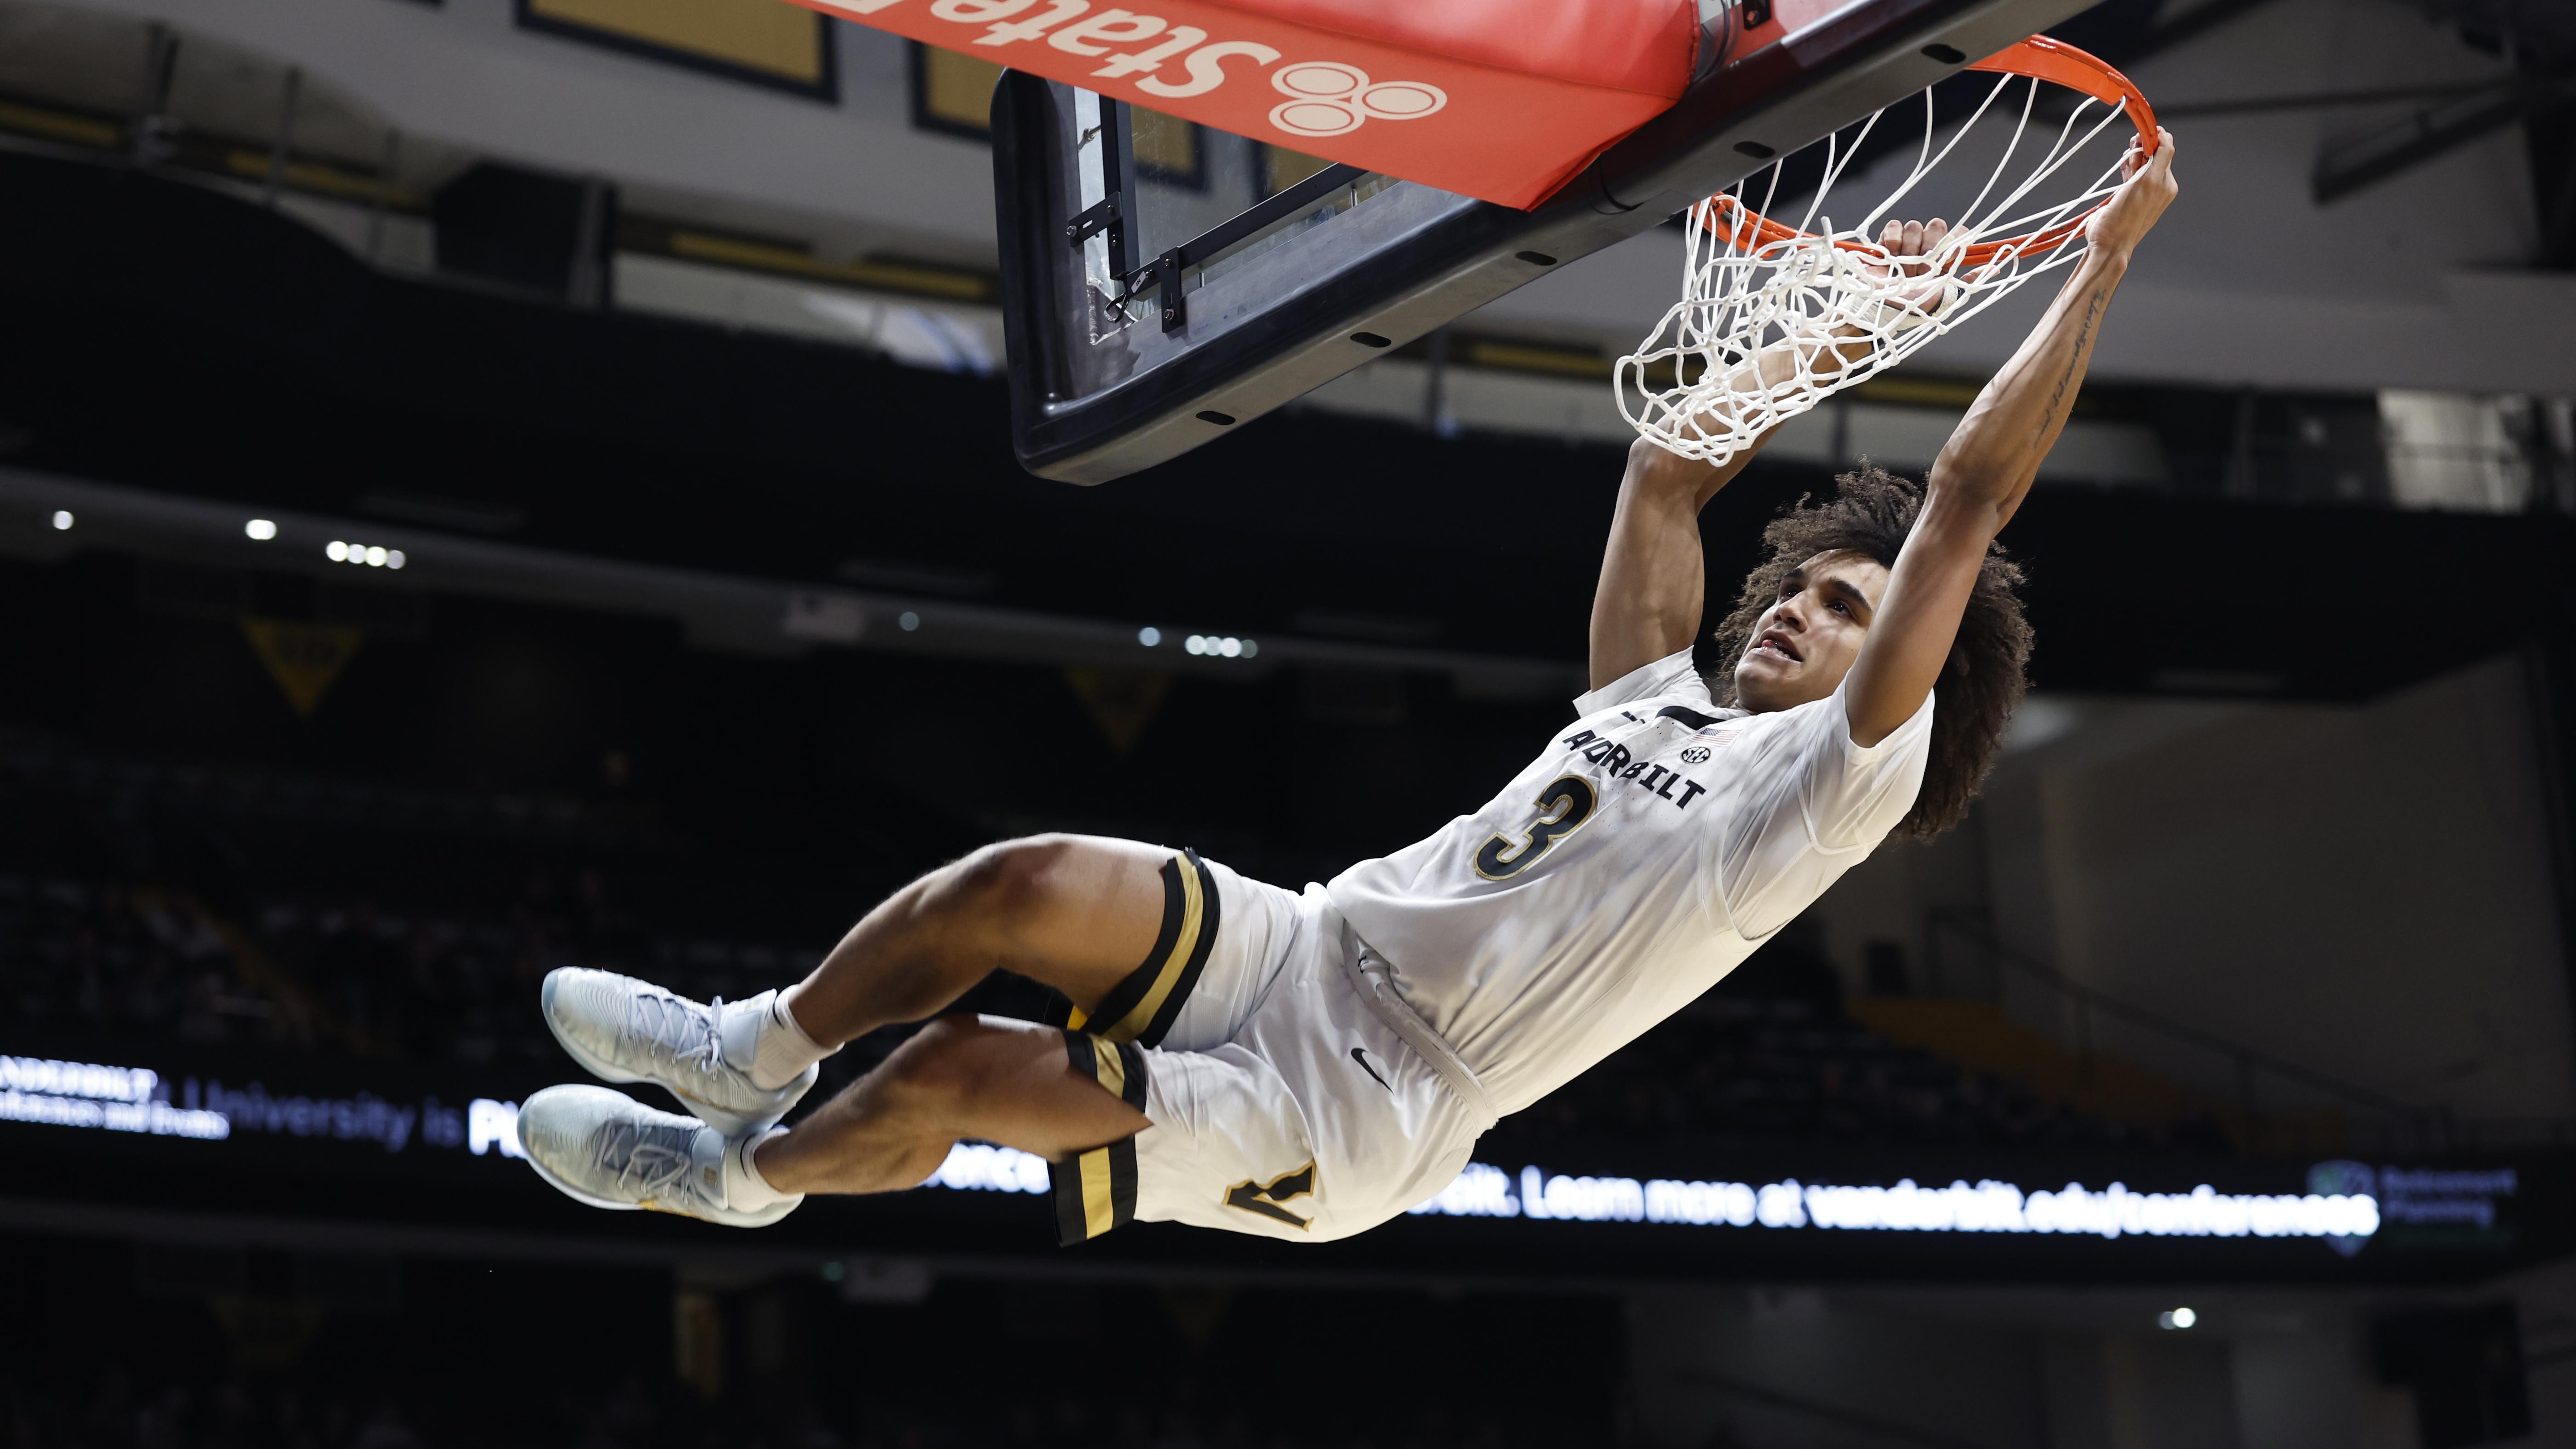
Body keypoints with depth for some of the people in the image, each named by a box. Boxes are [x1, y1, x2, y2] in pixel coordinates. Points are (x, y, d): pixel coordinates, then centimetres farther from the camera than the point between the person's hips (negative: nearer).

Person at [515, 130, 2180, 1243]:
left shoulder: (1838, 776, -5)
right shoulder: (1660, 698, 15)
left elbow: (1965, 509, -10)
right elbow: (1668, 481, 21)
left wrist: (2109, 255, -9)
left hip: (1354, 1114, -7)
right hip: (1304, 946, 7)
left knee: (944, 1072, -18)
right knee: (1028, 881, -19)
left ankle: (736, 1174, 12)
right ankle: (751, 1053, 6)